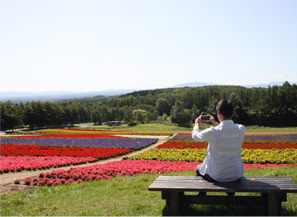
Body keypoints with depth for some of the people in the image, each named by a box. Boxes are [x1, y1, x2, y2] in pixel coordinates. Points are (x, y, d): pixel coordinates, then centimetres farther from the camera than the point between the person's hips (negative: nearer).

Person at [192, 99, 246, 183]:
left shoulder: (213, 132, -22)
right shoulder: (241, 130, -12)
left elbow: (195, 136, -1)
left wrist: (197, 124, 18)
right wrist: (216, 123, 24)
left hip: (216, 176, -3)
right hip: (236, 175, 3)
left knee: (198, 167, 28)